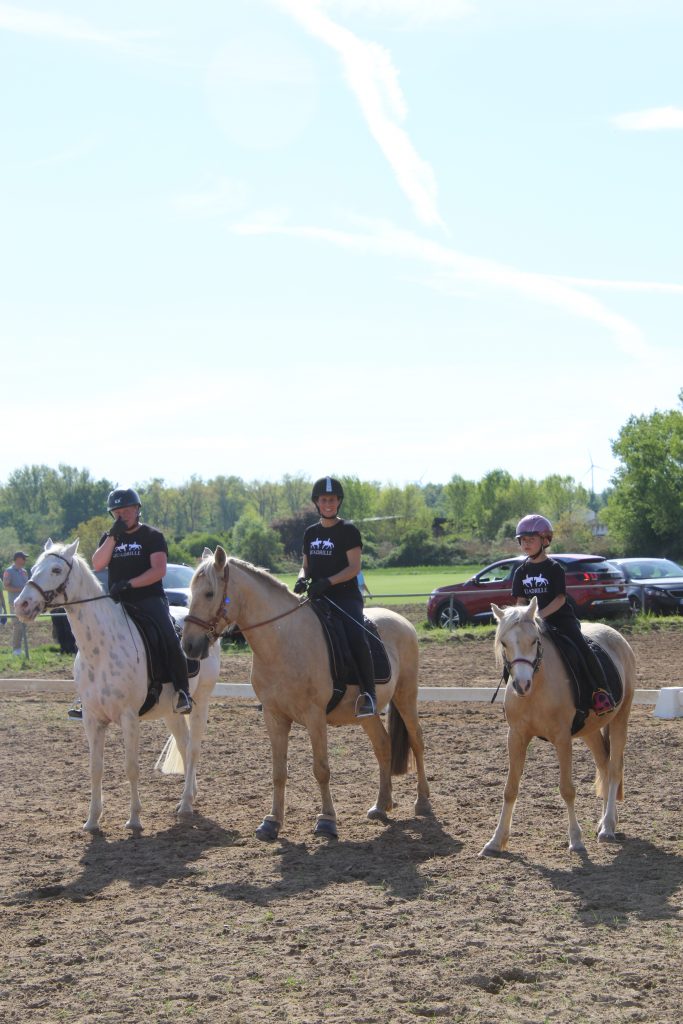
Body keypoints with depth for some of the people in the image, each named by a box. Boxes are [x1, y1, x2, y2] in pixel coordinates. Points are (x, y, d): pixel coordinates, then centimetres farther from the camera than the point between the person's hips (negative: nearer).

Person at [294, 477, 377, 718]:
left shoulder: (348, 531, -2)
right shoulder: (311, 533, 16)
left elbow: (354, 567, -10)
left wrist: (327, 581, -23)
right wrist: (302, 579, -3)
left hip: (345, 596, -7)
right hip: (317, 597, 7)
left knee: (356, 637, -31)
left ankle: (368, 693, -28)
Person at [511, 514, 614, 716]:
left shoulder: (554, 568, -5)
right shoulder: (521, 572, 9)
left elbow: (560, 598, -12)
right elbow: (521, 600, 9)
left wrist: (541, 614, -23)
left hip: (561, 618, -5)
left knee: (582, 649, -23)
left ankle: (602, 692, -20)